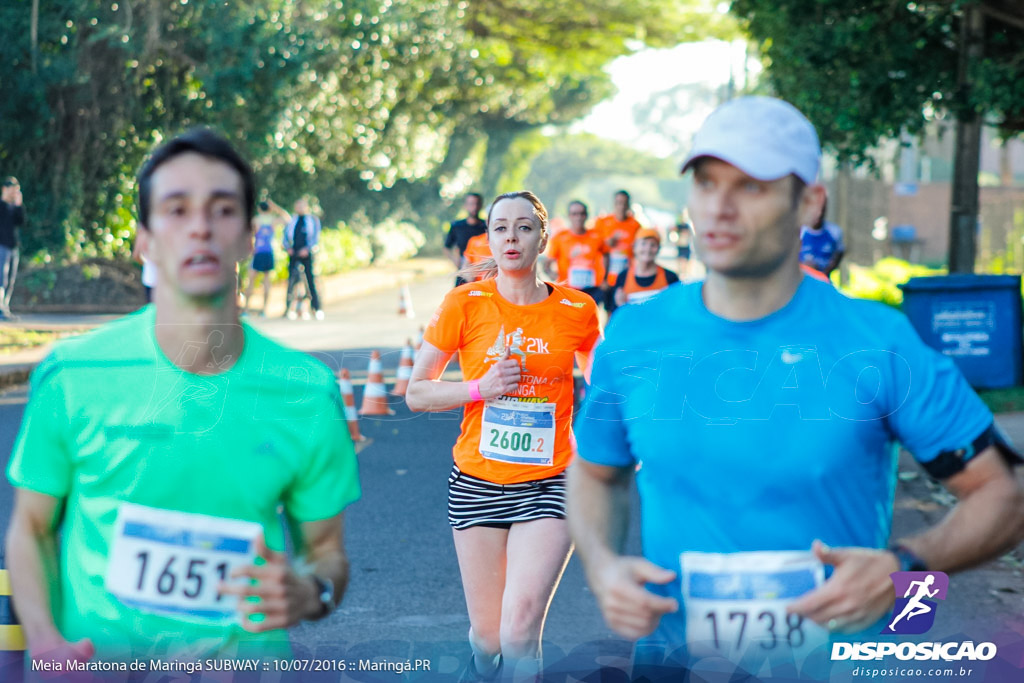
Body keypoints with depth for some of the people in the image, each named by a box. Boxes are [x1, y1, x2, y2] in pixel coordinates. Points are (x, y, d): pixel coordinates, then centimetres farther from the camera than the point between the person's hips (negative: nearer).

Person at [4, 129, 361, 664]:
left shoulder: (306, 393, 2)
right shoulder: (71, 376, 0)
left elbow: (326, 550, 13)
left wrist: (310, 592, -10)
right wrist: (45, 640, -7)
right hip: (95, 662, -2)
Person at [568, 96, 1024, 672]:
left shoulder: (879, 343, -10)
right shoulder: (632, 338, -3)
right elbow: (596, 472, 14)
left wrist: (902, 566, -22)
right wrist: (603, 567, -5)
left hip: (839, 663, -2)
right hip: (674, 656, 2)